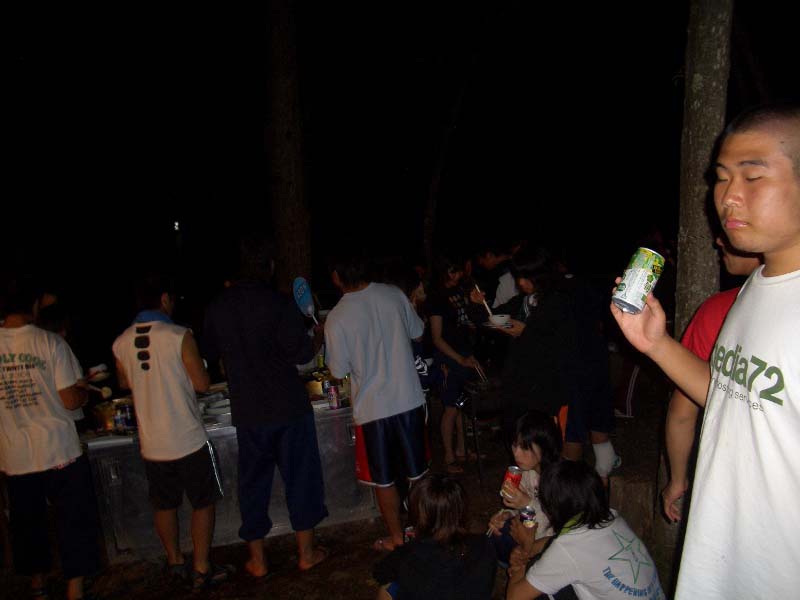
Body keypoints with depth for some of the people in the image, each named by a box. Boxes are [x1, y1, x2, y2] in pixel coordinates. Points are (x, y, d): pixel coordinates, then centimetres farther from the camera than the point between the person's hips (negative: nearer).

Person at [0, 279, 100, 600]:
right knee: (76, 521, 9)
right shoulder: (50, 342, -13)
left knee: (27, 522, 19)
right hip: (59, 451, -4)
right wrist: (84, 390, 7)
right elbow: (71, 400, -13)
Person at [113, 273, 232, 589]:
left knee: (164, 505, 20)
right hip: (188, 440, -5)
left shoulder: (121, 343, -1)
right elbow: (201, 384, -11)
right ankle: (201, 569, 18)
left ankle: (175, 562, 35)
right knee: (203, 503, 11)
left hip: (151, 443, 5)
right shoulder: (179, 336, -17)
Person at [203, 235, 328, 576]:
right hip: (288, 407, -3)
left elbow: (210, 355, 12)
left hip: (247, 411, 3)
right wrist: (321, 335, 5)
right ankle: (306, 552, 23)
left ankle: (257, 560, 26)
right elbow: (302, 353, -14)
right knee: (300, 476, 12)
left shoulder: (218, 307, 0)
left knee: (253, 483, 15)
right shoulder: (278, 303, -14)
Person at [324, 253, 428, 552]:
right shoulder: (394, 294, -5)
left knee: (384, 481, 15)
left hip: (372, 408, -4)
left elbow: (339, 371, -8)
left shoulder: (337, 317, -16)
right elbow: (417, 331, 9)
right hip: (410, 399, 4)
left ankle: (396, 538, 29)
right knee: (418, 472, 19)